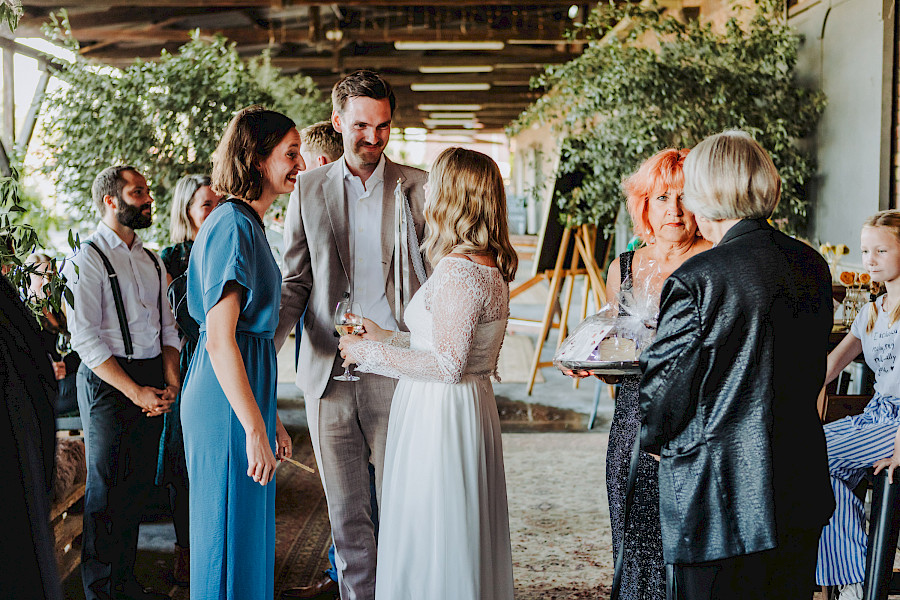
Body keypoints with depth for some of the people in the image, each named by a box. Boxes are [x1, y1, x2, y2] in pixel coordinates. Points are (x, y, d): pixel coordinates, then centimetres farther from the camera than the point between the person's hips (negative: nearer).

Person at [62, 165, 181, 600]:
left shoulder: (151, 261, 13)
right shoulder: (87, 261, -9)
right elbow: (85, 339, -14)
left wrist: (170, 382, 0)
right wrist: (136, 392, -16)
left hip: (152, 383, 6)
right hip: (107, 383, -6)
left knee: (139, 484, 11)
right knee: (106, 488, 2)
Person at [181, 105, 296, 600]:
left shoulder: (246, 223, 15)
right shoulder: (233, 226, -17)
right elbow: (219, 340, -23)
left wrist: (269, 417, 20)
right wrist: (255, 430, -23)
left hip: (245, 395, 10)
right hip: (228, 406, -10)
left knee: (250, 532, 18)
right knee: (231, 536, 2)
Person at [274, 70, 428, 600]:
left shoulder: (417, 188, 3)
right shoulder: (308, 189, 8)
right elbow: (296, 281, 10)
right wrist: (268, 344, -5)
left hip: (397, 372, -2)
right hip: (328, 372, 2)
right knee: (346, 511, 10)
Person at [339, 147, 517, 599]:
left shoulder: (458, 272, -19)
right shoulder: (489, 267, 10)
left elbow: (448, 365, -21)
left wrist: (371, 353, -13)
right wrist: (385, 337, 20)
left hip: (442, 415, -10)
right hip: (471, 406, 10)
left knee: (434, 548, 0)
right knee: (464, 545, 17)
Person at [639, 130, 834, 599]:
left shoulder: (695, 280, -18)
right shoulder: (812, 266, 2)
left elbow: (663, 381, -10)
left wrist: (656, 440, 10)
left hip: (720, 498, -6)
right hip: (802, 490, 7)